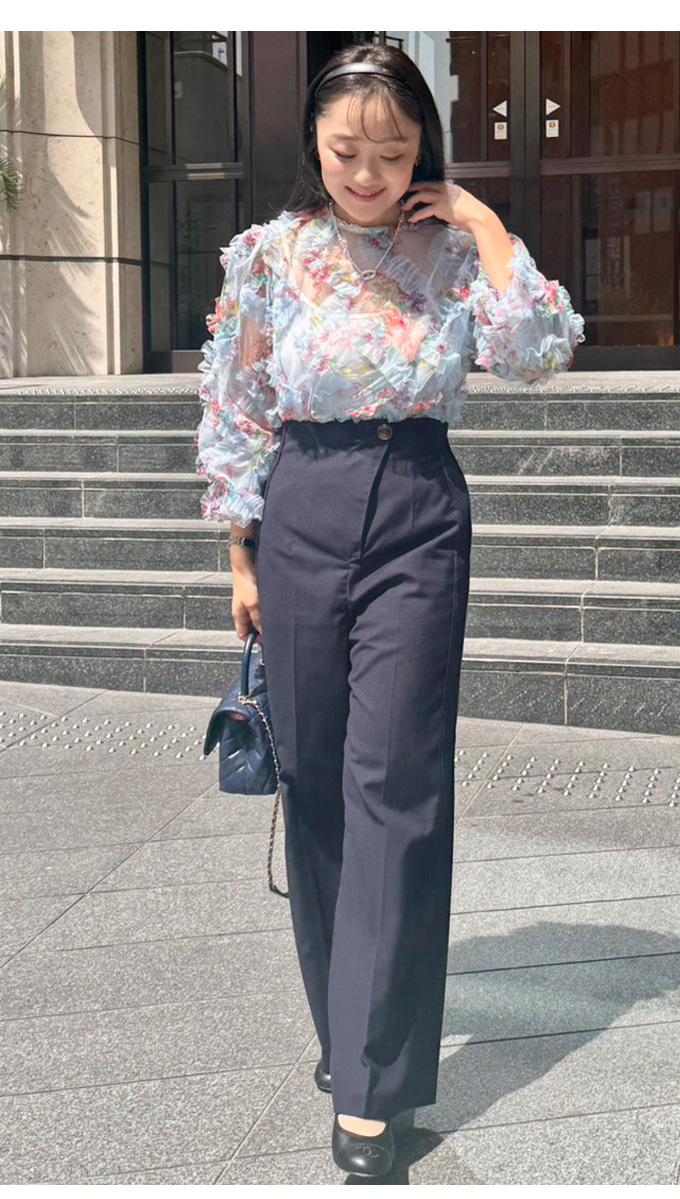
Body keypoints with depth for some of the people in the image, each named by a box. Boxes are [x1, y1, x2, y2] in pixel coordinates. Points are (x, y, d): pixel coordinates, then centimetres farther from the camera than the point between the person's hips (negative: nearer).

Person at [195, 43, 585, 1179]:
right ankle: (342, 1019, 29)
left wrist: (485, 226, -8)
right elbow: (234, 415, 5)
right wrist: (242, 559, 5)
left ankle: (371, 1084, 2)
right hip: (302, 520, 2)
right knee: (313, 779, 8)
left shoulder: (452, 251, 2)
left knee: (396, 785, -5)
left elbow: (539, 354, -12)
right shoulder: (269, 254, 2)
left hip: (420, 526, -1)